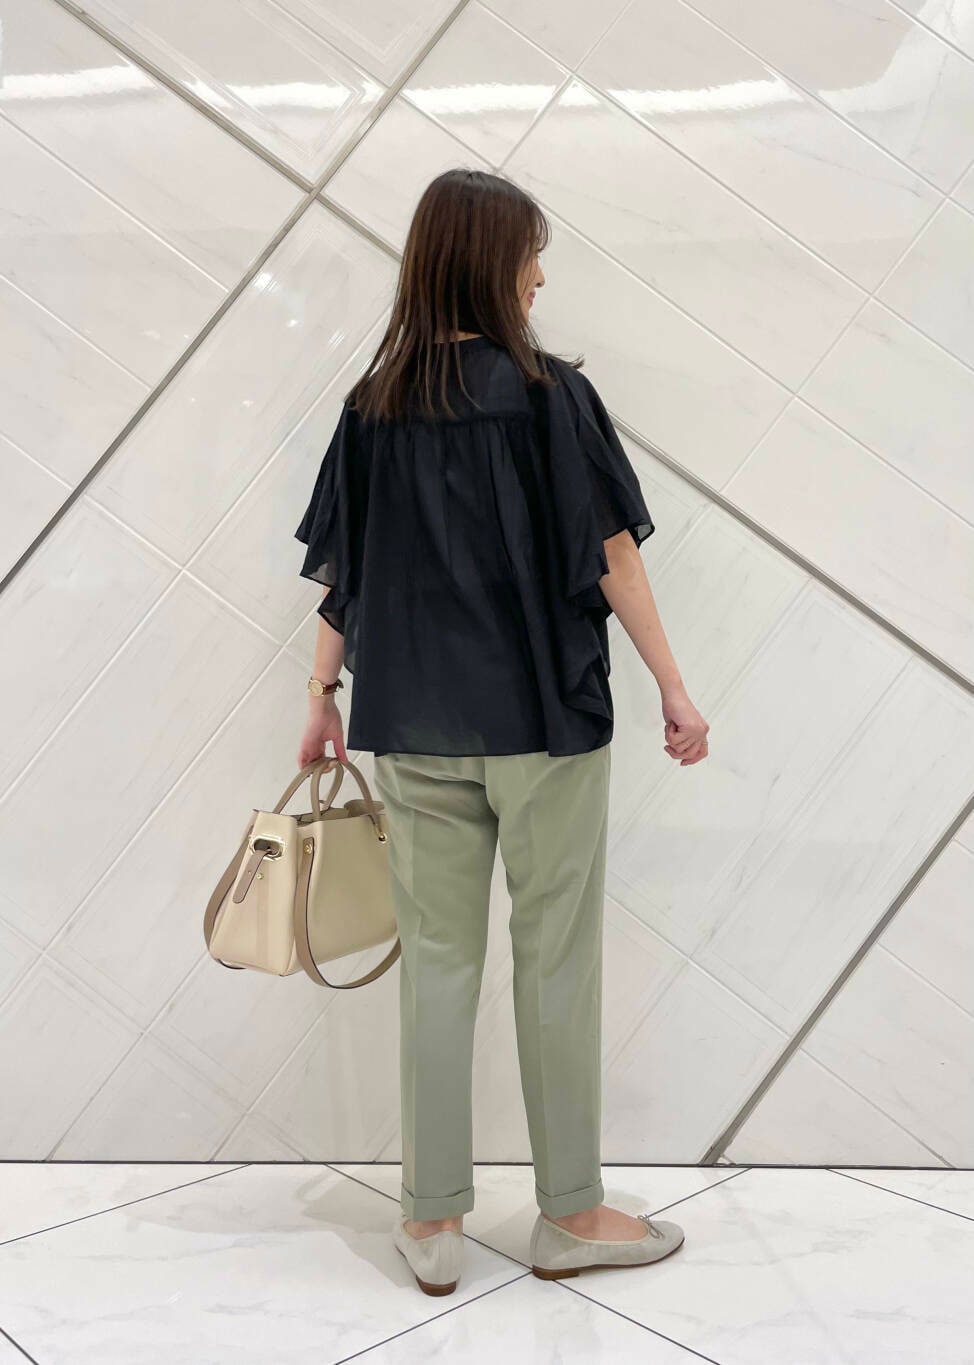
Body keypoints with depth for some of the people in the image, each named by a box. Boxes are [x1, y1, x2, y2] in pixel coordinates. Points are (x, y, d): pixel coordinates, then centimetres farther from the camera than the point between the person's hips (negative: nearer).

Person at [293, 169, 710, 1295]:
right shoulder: (549, 394, -8)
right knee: (557, 958, 7)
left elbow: (340, 570, 6)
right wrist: (673, 690, -2)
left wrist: (325, 695, 14)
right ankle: (569, 1214, 19)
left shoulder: (372, 406, 4)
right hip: (541, 716, -4)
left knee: (437, 959, 10)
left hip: (412, 725, 4)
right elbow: (611, 556, -8)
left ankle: (430, 1221, 18)